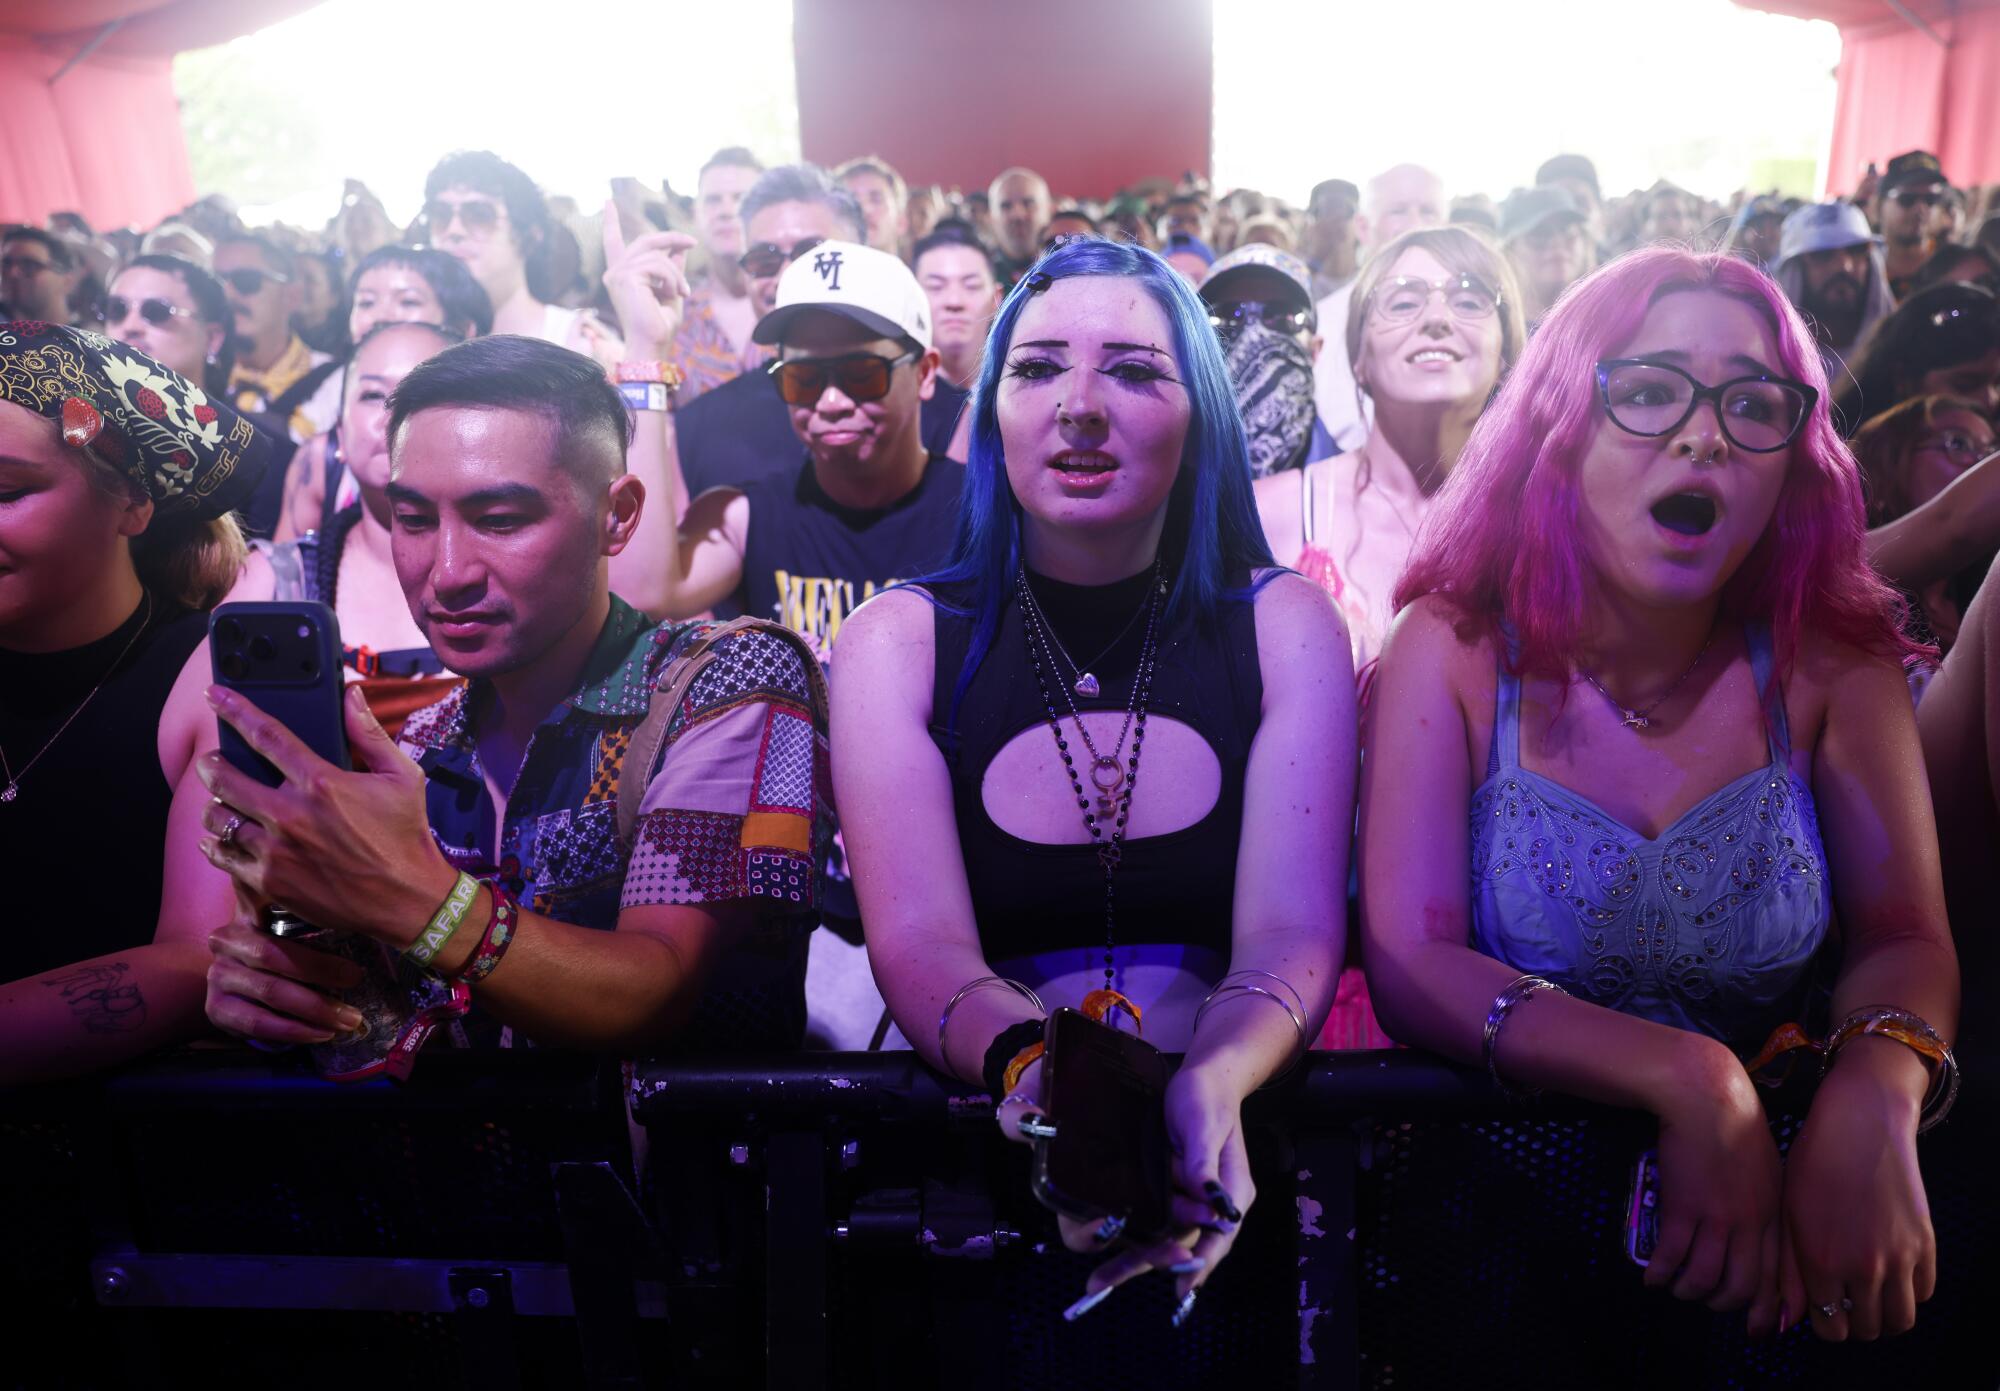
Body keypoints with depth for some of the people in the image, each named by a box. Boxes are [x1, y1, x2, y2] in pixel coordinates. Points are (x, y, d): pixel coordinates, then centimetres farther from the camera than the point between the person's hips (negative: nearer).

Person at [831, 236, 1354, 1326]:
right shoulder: (898, 640, 0)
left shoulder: (1283, 628, 2)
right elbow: (919, 948, -11)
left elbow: (1291, 938, -8)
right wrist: (1034, 1067, -34)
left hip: (1226, 1142, 2)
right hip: (979, 1141, -1)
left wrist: (1211, 1085, -31)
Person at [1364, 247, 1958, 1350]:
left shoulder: (1829, 665, 0)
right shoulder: (1452, 649, -8)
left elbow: (1905, 938, -4)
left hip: (1777, 1175, 3)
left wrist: (1875, 1100, -26)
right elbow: (1409, 967, -15)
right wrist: (1688, 1080, -26)